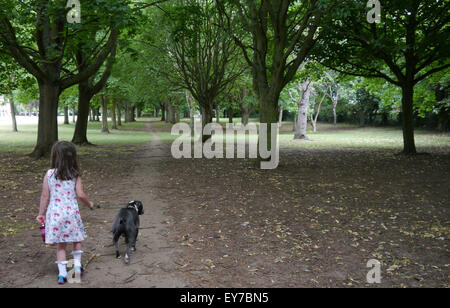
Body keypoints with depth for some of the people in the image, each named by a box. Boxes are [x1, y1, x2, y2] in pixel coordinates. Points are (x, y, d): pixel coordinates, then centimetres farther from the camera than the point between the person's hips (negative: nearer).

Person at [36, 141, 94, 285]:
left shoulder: (49, 174, -5)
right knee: (76, 240, 23)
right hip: (71, 212, -1)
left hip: (54, 213, 1)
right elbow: (80, 195, -9)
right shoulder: (75, 174, -6)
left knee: (60, 244, 13)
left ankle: (62, 273, 15)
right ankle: (77, 265, 22)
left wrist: (41, 213, 11)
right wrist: (89, 204, 10)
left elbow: (45, 196, -1)